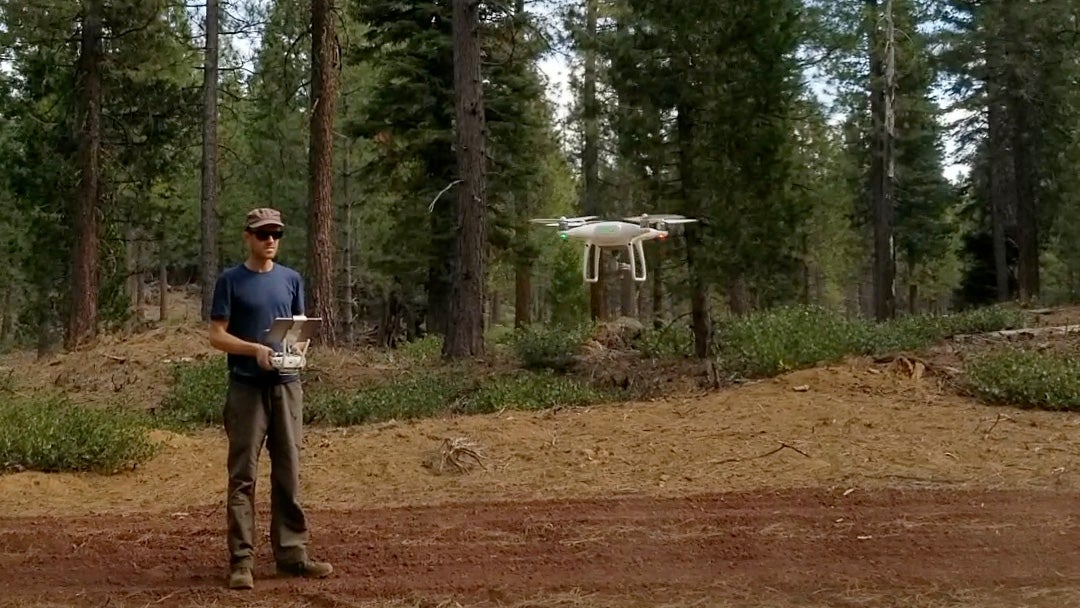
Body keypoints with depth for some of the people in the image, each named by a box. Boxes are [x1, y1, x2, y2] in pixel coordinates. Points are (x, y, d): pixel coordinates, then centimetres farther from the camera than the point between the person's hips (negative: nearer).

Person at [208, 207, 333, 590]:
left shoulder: (291, 279, 12)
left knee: (288, 474, 7)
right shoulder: (231, 280, 0)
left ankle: (291, 554, 14)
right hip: (246, 387, -4)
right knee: (242, 476, -3)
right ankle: (241, 561, 0)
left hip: (287, 386, 4)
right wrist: (255, 349, -18)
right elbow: (217, 336, -3)